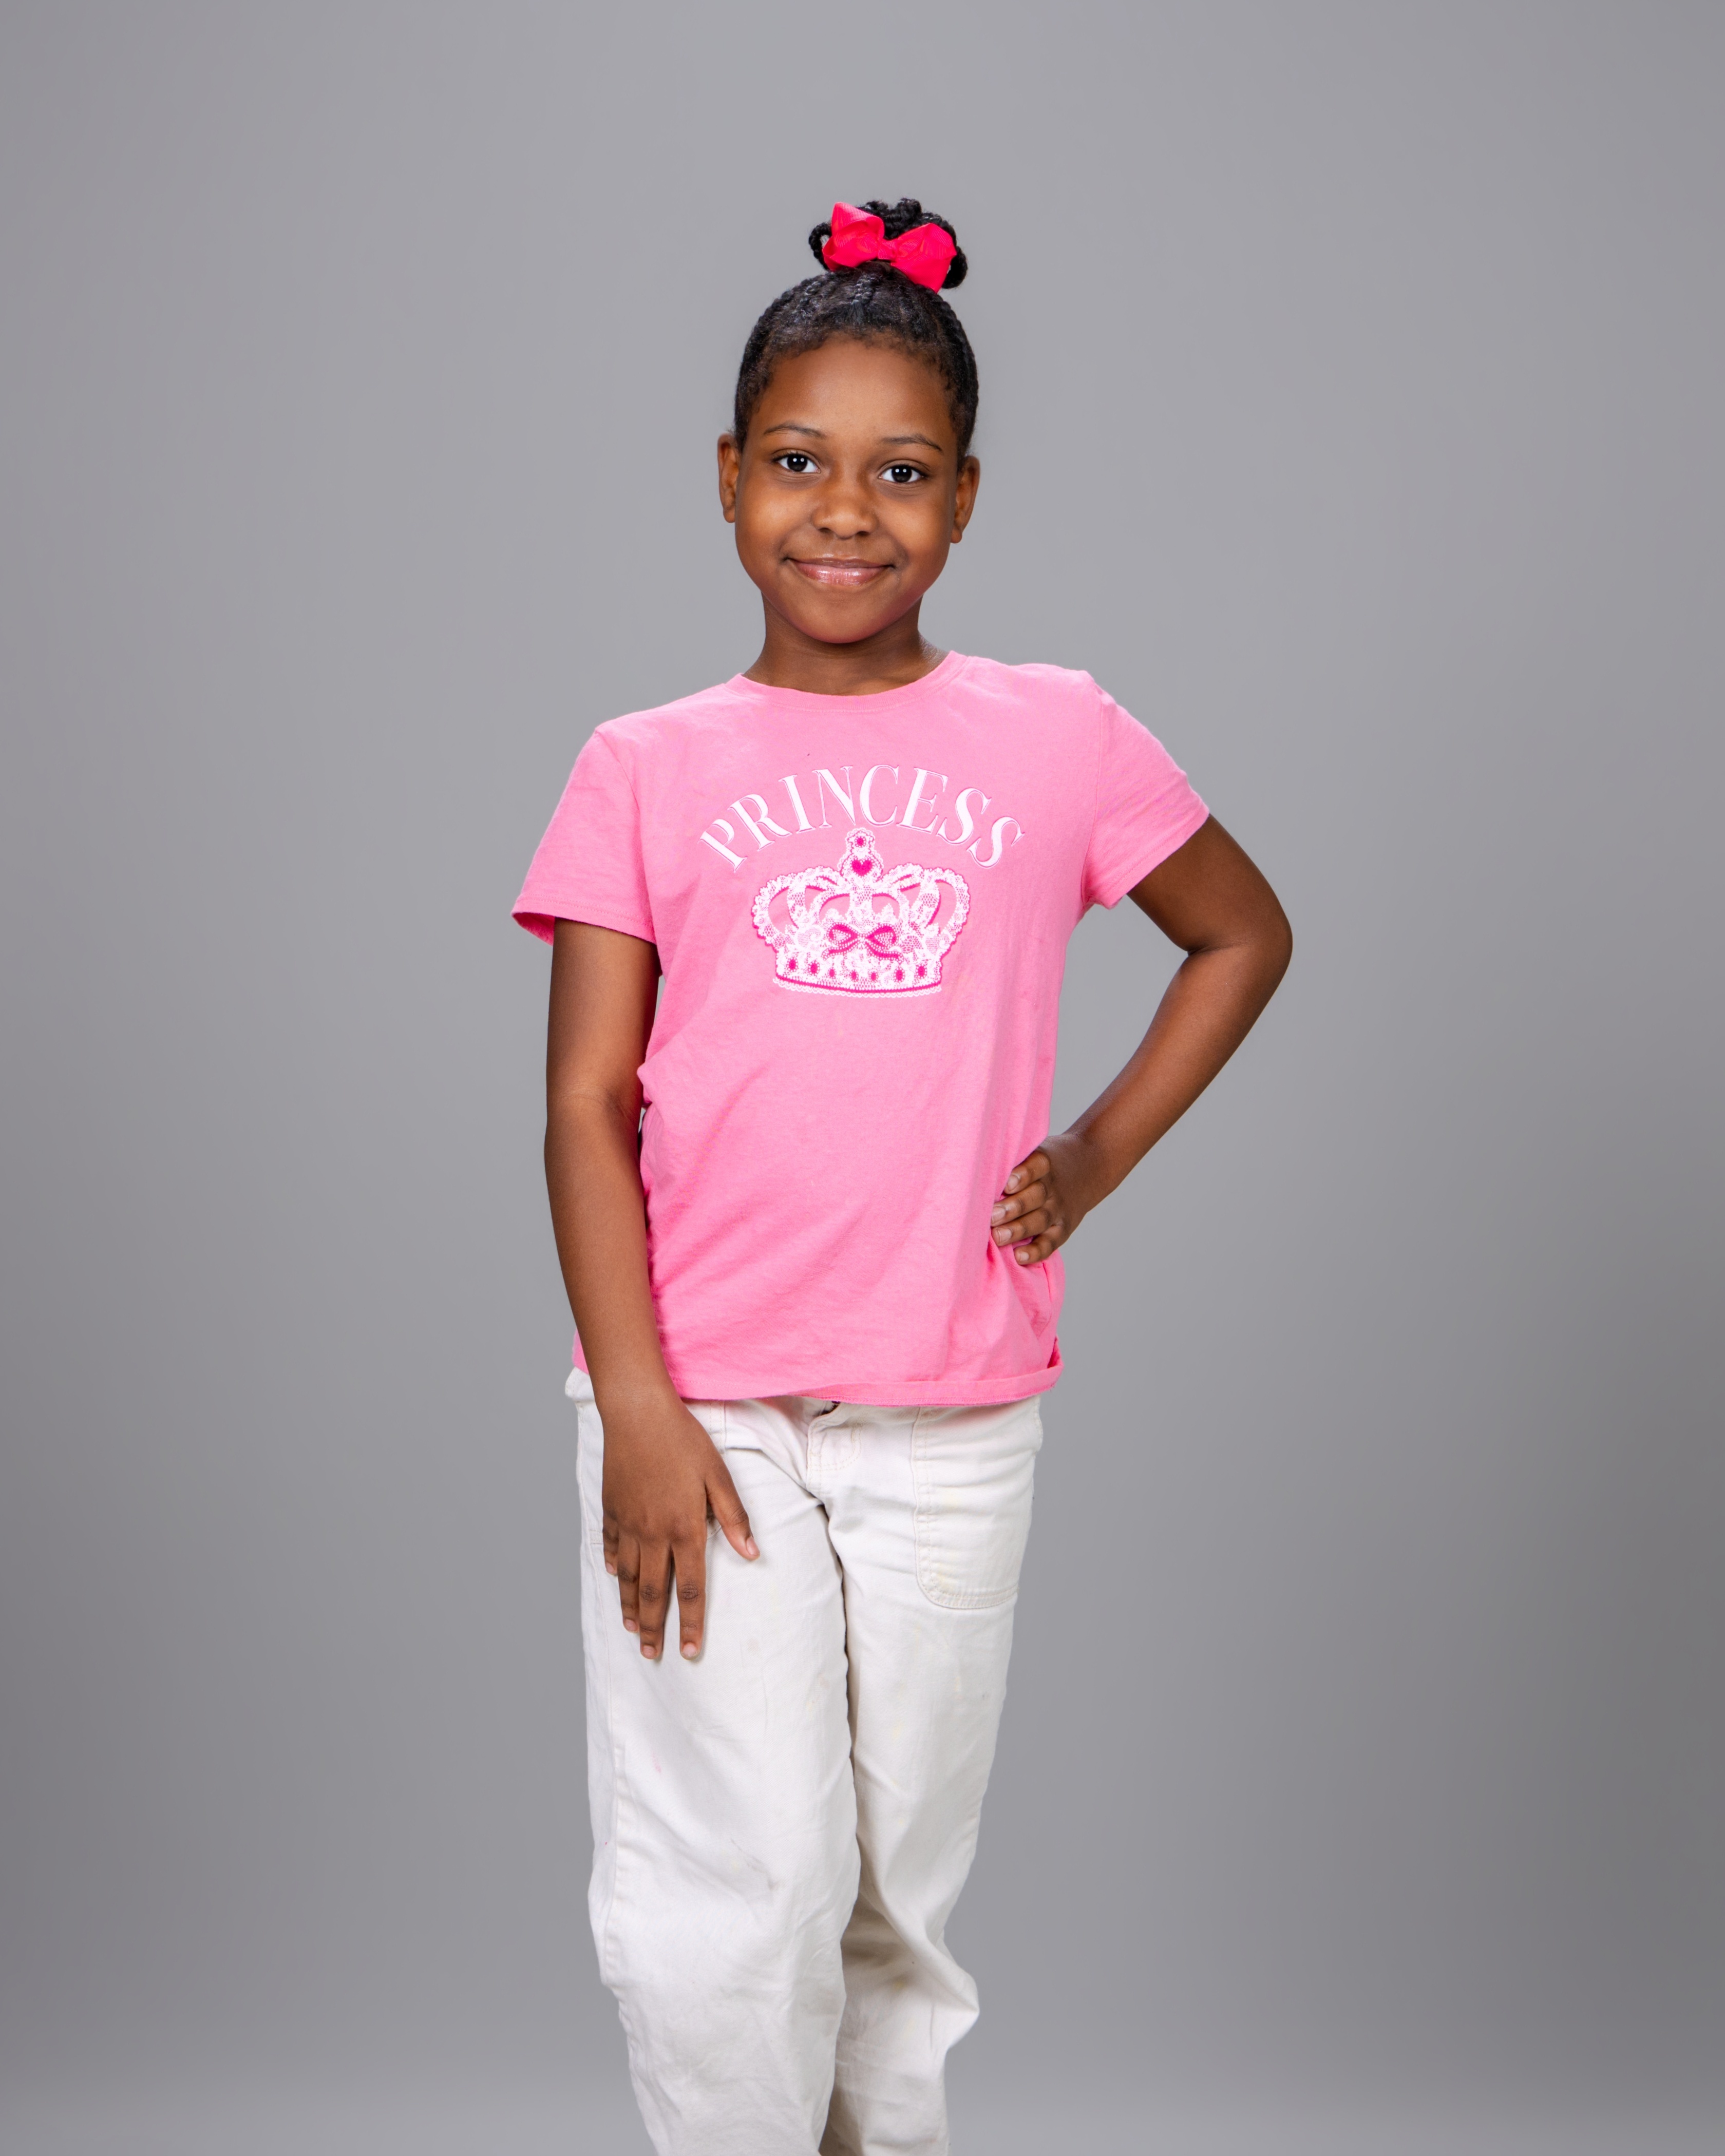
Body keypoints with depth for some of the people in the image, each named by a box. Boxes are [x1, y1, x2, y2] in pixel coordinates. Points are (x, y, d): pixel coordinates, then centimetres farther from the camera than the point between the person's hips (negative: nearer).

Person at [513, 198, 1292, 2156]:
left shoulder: (1057, 740, 4)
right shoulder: (647, 771, 2)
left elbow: (1245, 935, 19)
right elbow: (586, 1105, -1)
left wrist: (1102, 1150, 6)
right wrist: (636, 1411, -10)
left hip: (952, 1419, 1)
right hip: (703, 1410, -1)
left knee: (901, 1885, 12)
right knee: (741, 1889, -5)